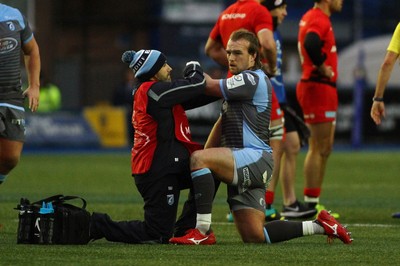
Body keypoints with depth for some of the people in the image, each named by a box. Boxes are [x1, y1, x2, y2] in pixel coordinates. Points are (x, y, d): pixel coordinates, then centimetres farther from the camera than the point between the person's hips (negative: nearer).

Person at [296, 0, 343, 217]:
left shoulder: (310, 18, 15)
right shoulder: (319, 20, -17)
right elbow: (310, 44, -35)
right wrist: (323, 67, -21)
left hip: (322, 89, 10)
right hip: (318, 88, -10)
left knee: (324, 148, 14)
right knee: (320, 148, -7)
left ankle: (312, 203, 17)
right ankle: (310, 203, -5)